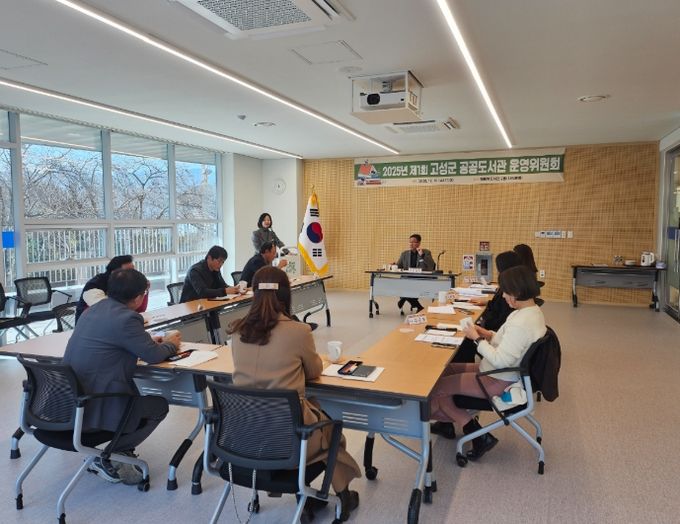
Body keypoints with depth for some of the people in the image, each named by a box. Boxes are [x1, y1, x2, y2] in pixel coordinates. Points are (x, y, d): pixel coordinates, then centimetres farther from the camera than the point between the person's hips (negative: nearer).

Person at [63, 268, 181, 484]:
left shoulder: (95, 309, 7)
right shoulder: (126, 318, -20)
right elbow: (153, 356, -14)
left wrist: (148, 341, 20)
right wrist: (171, 344, 7)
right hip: (94, 408, -9)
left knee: (135, 393, 27)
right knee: (159, 405, 10)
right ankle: (108, 459, 7)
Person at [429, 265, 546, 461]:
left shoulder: (521, 323, -31)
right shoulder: (533, 311, 2)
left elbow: (500, 360, -30)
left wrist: (477, 338, -19)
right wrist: (489, 335, 2)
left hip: (497, 381, -11)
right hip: (501, 372, 11)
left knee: (436, 388, -6)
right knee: (446, 370, 15)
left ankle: (479, 436, 5)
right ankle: (447, 422, 25)